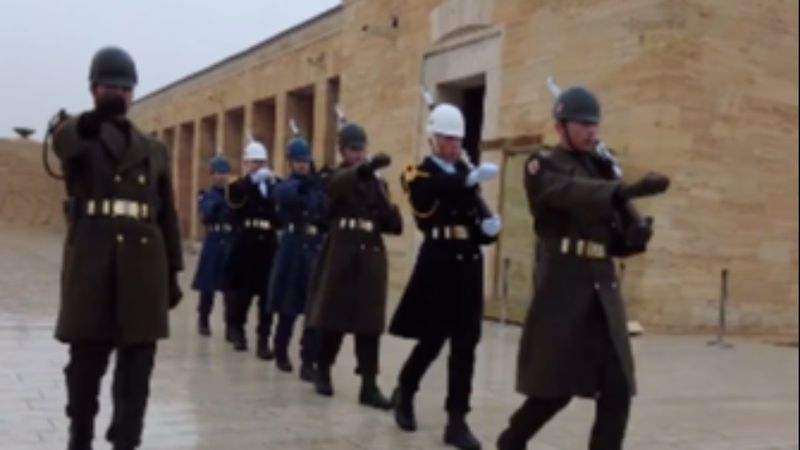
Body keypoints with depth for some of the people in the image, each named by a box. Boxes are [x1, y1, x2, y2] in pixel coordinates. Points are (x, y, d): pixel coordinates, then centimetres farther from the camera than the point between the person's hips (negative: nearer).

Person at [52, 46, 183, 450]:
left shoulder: (154, 150, 16)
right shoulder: (79, 136, 7)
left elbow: (167, 216, 15)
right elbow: (64, 141, -21)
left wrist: (172, 272, 9)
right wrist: (97, 115, -43)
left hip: (143, 267, 2)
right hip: (91, 264, -2)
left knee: (137, 365, 0)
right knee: (85, 362, 6)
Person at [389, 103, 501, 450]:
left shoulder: (465, 175, 16)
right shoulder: (419, 175, -2)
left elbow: (479, 220, 11)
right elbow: (442, 188, -26)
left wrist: (489, 227, -11)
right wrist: (471, 179, -42)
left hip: (469, 263, 5)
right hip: (438, 262, -5)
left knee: (465, 344, 2)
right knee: (432, 340, 1)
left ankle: (457, 421, 8)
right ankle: (404, 393, 29)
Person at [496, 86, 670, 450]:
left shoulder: (603, 169, 17)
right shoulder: (543, 167, -1)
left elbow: (622, 239, 17)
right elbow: (573, 193, -25)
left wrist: (639, 233, -7)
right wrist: (628, 190, -41)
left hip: (604, 285, 6)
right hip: (562, 285, -6)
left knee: (619, 390, 0)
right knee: (555, 386, 1)